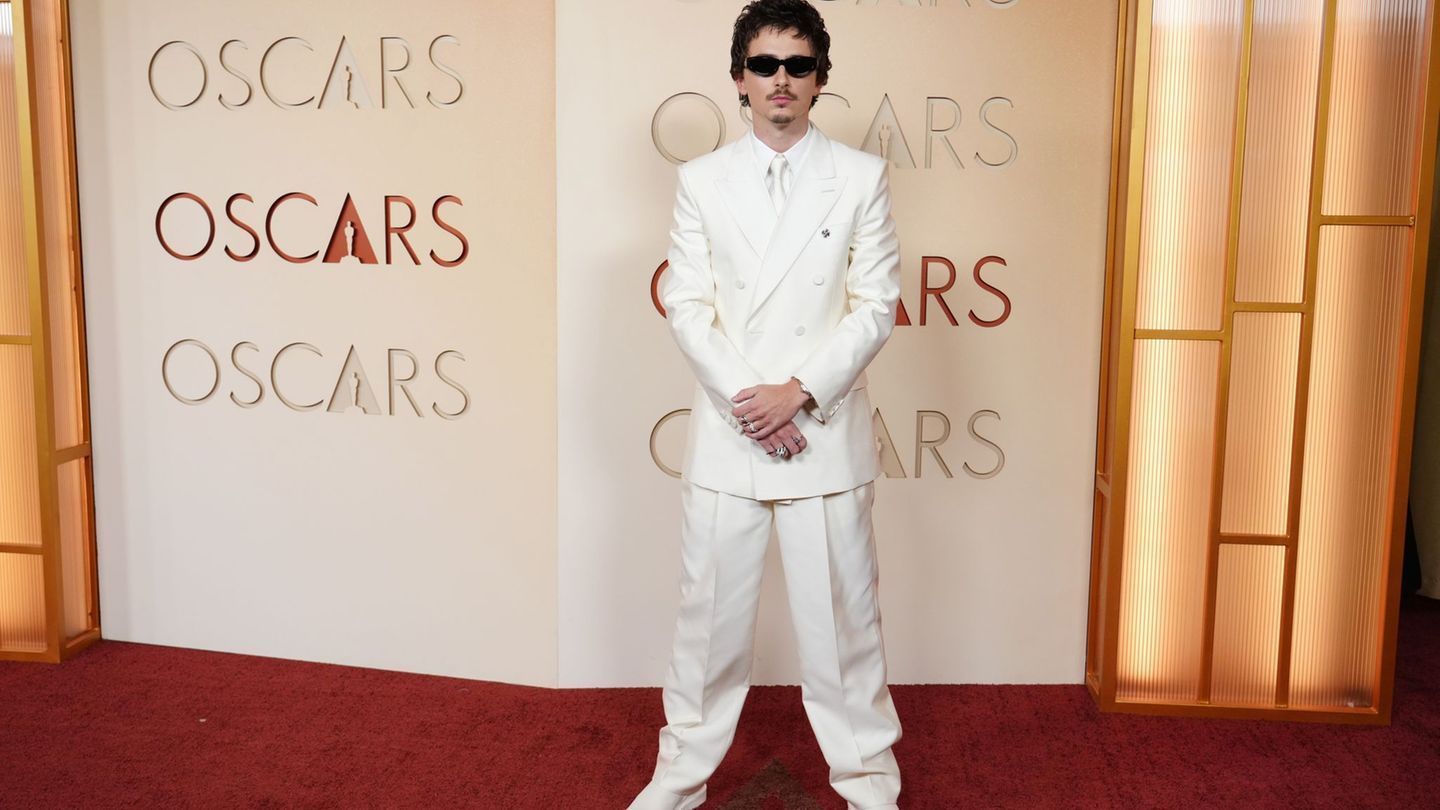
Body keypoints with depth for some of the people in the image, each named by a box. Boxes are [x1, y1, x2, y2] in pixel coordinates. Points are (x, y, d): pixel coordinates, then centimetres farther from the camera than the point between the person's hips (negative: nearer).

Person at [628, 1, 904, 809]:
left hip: (826, 432, -1)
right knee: (710, 612, 10)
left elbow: (875, 306, -2)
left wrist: (800, 393, -12)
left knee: (842, 613, 7)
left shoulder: (862, 176, 3)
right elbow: (687, 306, 0)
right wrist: (746, 399, -11)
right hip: (727, 433, 1)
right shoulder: (702, 180, 6)